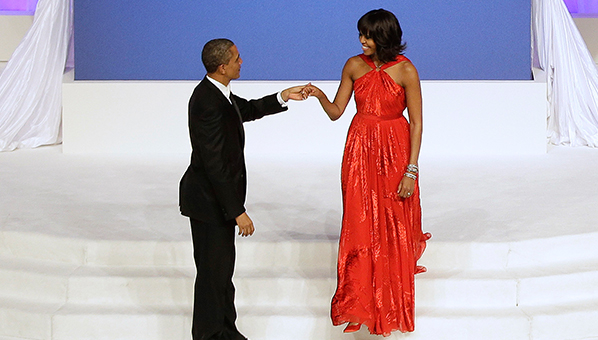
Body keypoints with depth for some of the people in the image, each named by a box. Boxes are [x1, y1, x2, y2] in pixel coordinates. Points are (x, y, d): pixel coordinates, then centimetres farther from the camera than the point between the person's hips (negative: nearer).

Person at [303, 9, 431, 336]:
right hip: (360, 152, 3)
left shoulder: (405, 71, -10)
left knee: (394, 231, 3)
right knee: (360, 229, 4)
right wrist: (320, 95, -15)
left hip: (394, 153, -3)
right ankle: (360, 305, 15)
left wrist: (411, 171, -13)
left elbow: (416, 122, -9)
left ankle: (393, 307, 21)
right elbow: (336, 112, 7)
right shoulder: (354, 66, 2)